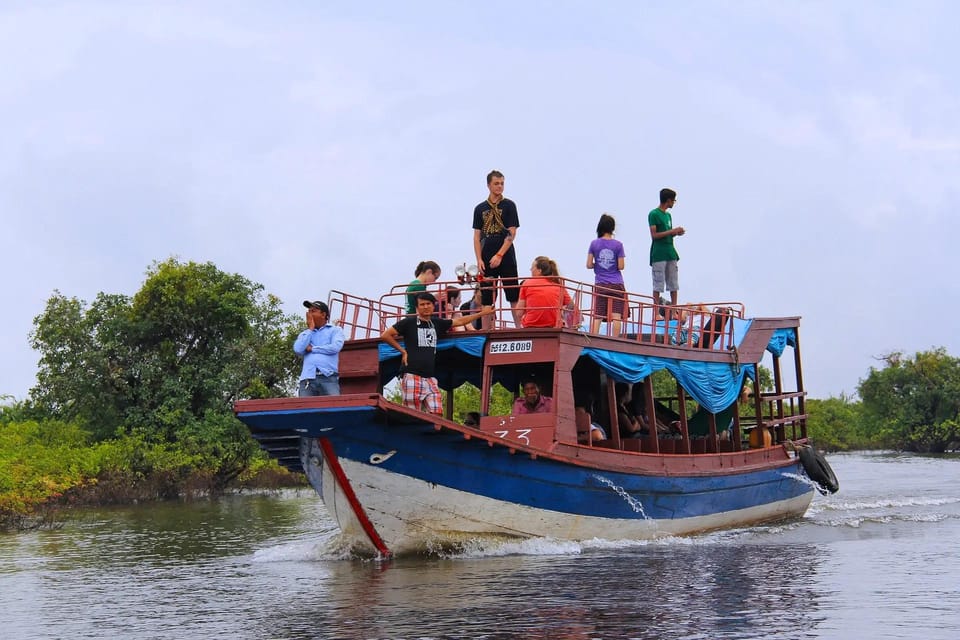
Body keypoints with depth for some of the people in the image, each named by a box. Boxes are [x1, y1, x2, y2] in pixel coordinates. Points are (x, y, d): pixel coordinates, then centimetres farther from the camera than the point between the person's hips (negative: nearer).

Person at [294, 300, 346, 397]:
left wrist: (312, 349, 5)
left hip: (328, 378, -3)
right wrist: (310, 328, 12)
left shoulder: (335, 330, 16)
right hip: (308, 378, 3)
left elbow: (336, 347, -4)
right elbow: (298, 349, 5)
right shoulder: (305, 334, 25)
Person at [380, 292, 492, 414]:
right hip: (412, 376, -5)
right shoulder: (409, 322, 2)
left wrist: (482, 313, 31)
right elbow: (385, 335, 2)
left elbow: (460, 321, 27)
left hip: (430, 378, 5)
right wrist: (402, 351, 0)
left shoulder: (437, 323, 16)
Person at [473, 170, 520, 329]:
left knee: (514, 297, -5)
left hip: (506, 257, -3)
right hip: (487, 259, 3)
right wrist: (479, 260, -1)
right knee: (486, 298, 3)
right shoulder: (480, 208, 10)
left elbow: (512, 233, -4)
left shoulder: (509, 205, 2)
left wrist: (499, 255, -12)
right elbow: (477, 236, 9)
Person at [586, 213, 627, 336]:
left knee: (597, 316, 1)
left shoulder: (594, 244, 0)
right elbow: (620, 266, -5)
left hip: (600, 285, 1)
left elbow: (589, 265, -1)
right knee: (616, 316, -3)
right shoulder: (618, 245, -3)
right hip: (616, 284, -1)